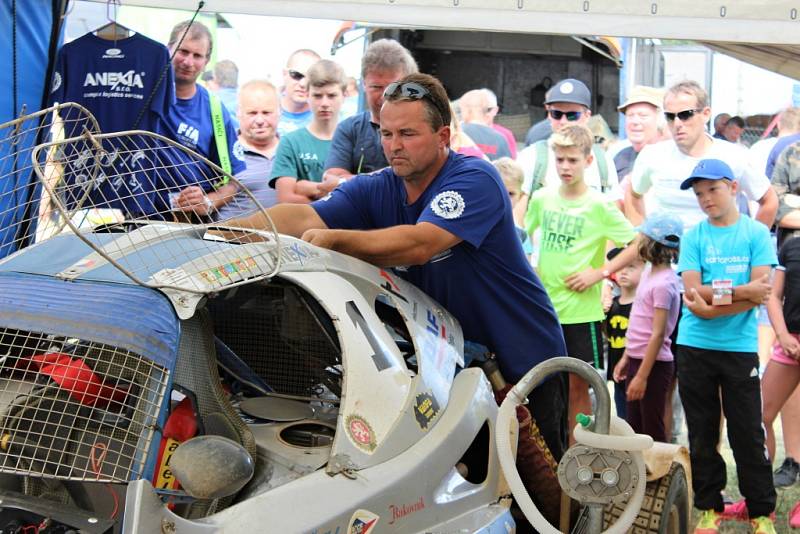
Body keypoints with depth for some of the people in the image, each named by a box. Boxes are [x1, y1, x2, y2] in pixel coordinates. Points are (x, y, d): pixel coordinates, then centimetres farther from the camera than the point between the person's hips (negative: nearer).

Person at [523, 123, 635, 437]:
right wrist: (531, 269, 8)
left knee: (578, 386, 3)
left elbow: (636, 244, -5)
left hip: (581, 309, -3)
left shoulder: (598, 206, -6)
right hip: (544, 307, 4)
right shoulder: (541, 199, 5)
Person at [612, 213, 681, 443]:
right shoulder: (649, 271, 9)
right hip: (636, 359, 9)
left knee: (653, 432, 0)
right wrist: (626, 358, 17)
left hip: (654, 364, -9)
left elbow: (658, 334, -20)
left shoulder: (663, 283, -18)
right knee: (634, 430, 15)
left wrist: (642, 376, -20)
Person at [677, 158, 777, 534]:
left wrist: (711, 304, -15)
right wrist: (741, 291, -14)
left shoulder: (756, 233, 0)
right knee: (702, 434, 9)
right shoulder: (693, 236, 4)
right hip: (695, 348, 2)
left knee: (748, 435, 2)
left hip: (740, 348, -2)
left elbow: (761, 294, -9)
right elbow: (693, 293, -7)